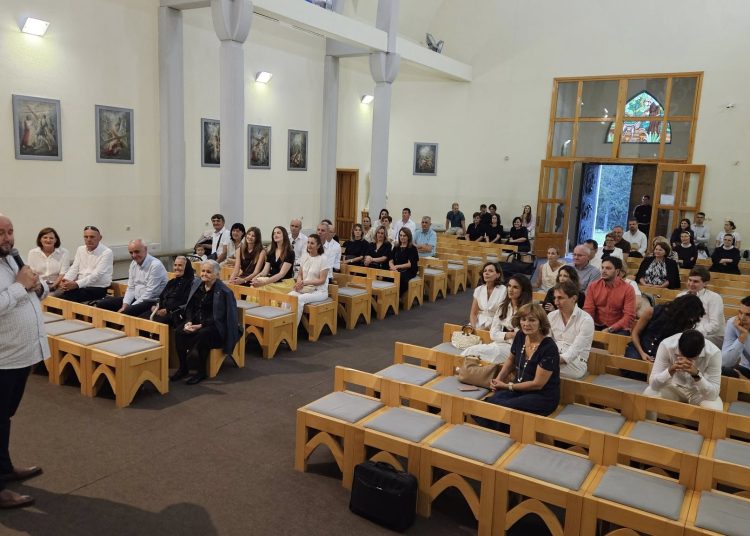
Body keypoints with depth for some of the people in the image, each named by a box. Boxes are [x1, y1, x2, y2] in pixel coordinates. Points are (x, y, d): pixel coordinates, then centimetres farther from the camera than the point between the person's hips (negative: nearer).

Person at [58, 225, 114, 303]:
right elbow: (74, 268, 9)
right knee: (56, 295, -22)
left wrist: (76, 284, -27)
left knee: (65, 296, -29)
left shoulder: (106, 252, -6)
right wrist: (66, 280, -13)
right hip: (80, 286, 6)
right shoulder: (80, 249, 15)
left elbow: (97, 275, -16)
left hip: (98, 288, -6)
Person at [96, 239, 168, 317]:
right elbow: (131, 288, 13)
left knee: (126, 312, -35)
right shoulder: (133, 264, 10)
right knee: (102, 304, -2)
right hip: (136, 299, 9)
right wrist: (125, 305, -5)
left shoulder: (155, 265, -16)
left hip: (151, 302, -9)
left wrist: (128, 308, -19)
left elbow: (149, 293, -19)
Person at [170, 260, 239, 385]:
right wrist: (189, 321, -9)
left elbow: (218, 317, -15)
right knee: (178, 332, -21)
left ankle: (202, 371, -16)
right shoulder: (196, 284, 6)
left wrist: (200, 326, -23)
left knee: (202, 334, -35)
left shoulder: (223, 291, -13)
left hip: (216, 326, -6)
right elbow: (190, 307, 10)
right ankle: (183, 368, -6)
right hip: (196, 321, 6)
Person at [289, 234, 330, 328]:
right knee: (289, 296, -24)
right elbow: (299, 274, 14)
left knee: (299, 299, -32)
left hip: (319, 291, -5)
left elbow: (322, 280, -14)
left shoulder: (323, 259, -10)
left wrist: (304, 282, -22)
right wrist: (299, 283, -9)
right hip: (304, 289, 5)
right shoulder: (305, 257, 8)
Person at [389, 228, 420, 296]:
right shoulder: (396, 248, 19)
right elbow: (390, 261, 9)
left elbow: (410, 264, -6)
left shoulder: (412, 248, 3)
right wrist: (393, 268, -13)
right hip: (397, 271, 4)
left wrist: (397, 266, -14)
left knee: (401, 278, -39)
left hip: (409, 271, -4)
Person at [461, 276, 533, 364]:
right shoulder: (503, 306, 14)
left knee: (474, 351, -26)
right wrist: (511, 334, -5)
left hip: (515, 347, -6)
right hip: (499, 344, 6)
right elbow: (493, 334, 7)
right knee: (470, 350, -23)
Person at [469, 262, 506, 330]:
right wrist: (473, 327, -11)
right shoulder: (478, 290, 7)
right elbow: (473, 313, 7)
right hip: (479, 322, 4)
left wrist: (487, 328, -17)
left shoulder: (503, 290, -6)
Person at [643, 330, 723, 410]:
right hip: (673, 387, 0)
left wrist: (696, 375, -45)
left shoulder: (713, 353, -27)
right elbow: (653, 383, -27)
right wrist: (670, 371, -45)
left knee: (715, 409, -32)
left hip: (699, 392, 0)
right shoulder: (666, 345, -27)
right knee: (648, 394, -29)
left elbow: (713, 394, -28)